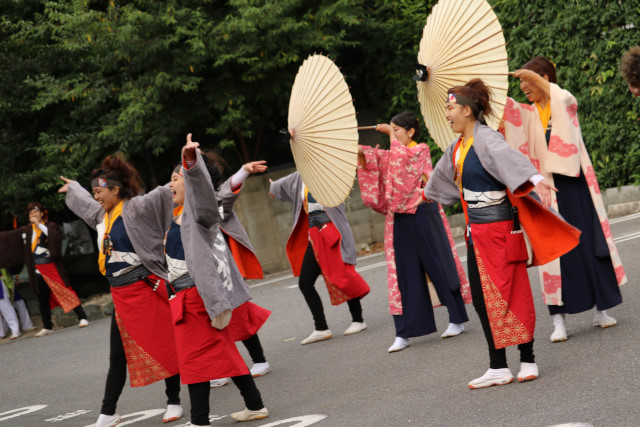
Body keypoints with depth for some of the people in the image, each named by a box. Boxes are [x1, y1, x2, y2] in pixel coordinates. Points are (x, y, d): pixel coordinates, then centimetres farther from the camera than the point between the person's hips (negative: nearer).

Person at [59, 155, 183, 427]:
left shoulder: (136, 208, -10)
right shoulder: (101, 214, 13)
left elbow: (166, 192, -21)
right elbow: (84, 202, 36)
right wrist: (72, 188, 54)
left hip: (147, 289, -7)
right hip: (122, 295, 7)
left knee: (165, 348, 3)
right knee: (118, 356, 10)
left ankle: (174, 402, 15)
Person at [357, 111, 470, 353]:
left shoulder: (421, 150, -2)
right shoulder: (393, 154, 16)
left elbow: (403, 157, -20)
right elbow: (372, 162, 2)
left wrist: (391, 134, -9)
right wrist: (360, 153, -17)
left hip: (423, 216, -6)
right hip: (400, 220, 6)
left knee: (438, 265, 1)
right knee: (404, 272, 3)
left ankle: (457, 320, 13)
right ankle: (404, 333, 2)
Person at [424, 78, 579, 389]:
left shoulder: (486, 139, -15)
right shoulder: (457, 148, 13)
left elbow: (511, 159, -35)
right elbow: (444, 175, 34)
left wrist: (535, 179, -53)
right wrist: (428, 193, 53)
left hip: (499, 228, -9)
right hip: (477, 232, 9)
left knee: (511, 295, -5)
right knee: (482, 299, 8)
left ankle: (527, 362, 3)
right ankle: (498, 368, 13)